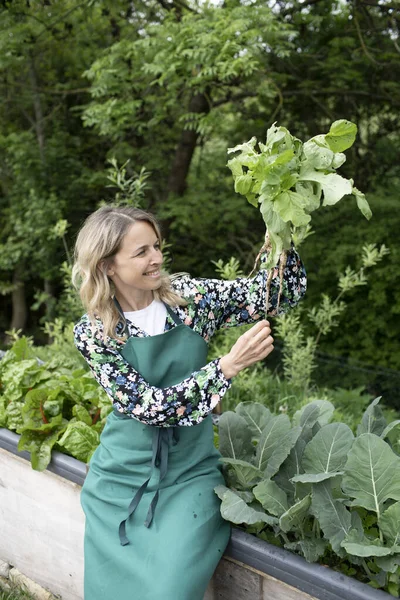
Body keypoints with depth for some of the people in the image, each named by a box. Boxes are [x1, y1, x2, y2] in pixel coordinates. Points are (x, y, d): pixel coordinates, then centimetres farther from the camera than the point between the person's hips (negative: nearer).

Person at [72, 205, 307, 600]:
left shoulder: (187, 297, -4)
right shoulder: (92, 332, -10)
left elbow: (279, 293, -5)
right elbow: (148, 405, -19)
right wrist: (229, 365, -27)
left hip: (189, 473, 1)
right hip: (125, 476, 0)